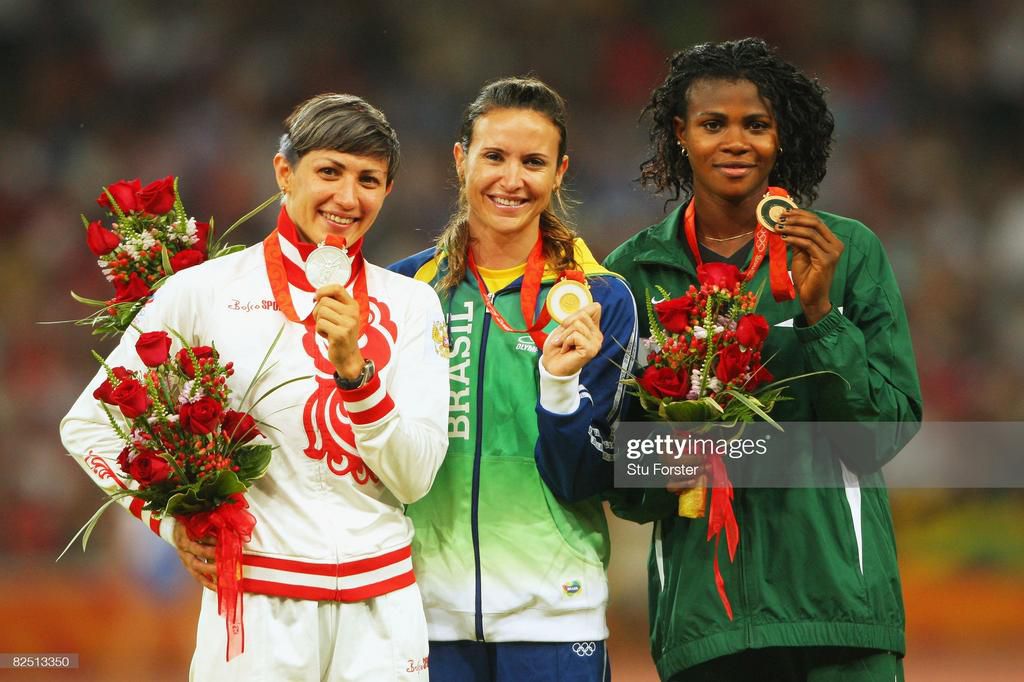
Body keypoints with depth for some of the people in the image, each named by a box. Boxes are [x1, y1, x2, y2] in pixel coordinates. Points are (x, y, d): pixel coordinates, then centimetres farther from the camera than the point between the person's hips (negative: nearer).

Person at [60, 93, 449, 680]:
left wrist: (353, 367, -16)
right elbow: (88, 425, 6)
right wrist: (172, 519, -4)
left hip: (382, 607, 2)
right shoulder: (205, 291, -2)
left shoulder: (411, 303, 5)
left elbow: (414, 478, -3)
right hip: (257, 604, -2)